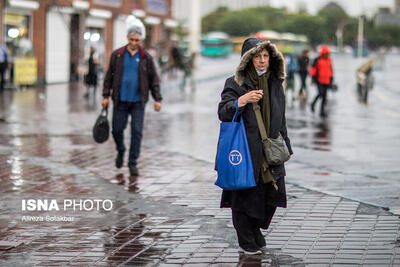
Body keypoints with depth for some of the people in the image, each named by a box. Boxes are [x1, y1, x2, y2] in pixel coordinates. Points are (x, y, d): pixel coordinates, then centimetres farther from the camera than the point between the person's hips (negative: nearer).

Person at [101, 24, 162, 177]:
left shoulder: (146, 58, 3)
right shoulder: (117, 55, 3)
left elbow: (154, 79, 6)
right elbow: (109, 76, 7)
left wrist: (157, 99, 1)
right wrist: (106, 96, 3)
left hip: (138, 101, -1)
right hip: (120, 101, 1)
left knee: (137, 131, -3)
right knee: (117, 130, 3)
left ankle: (133, 163, 7)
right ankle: (120, 151, 34)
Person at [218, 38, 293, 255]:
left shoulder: (275, 83, 13)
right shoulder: (236, 83, -4)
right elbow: (222, 112, -13)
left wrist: (285, 146, 20)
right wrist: (242, 100, -28)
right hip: (245, 151, -5)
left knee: (271, 196, 3)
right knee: (245, 196, 1)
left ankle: (256, 233, 26)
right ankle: (247, 242, 16)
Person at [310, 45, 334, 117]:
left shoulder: (329, 60, 11)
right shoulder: (317, 60, -5)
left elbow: (330, 70, 20)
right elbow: (313, 69, -3)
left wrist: (331, 79, 18)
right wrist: (314, 78, -7)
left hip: (326, 81, 5)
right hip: (319, 80, -5)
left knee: (324, 96, 4)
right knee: (320, 93, -18)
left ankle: (322, 111, 8)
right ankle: (313, 103, 9)